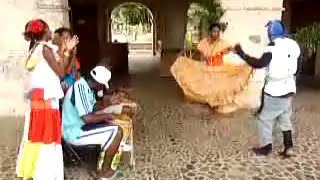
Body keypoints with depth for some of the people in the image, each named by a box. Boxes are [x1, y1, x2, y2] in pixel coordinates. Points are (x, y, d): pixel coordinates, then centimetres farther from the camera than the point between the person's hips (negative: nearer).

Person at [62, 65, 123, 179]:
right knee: (117, 132, -12)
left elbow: (89, 113, 15)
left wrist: (105, 118, 2)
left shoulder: (85, 86, 6)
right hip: (75, 132, -10)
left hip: (78, 126, 10)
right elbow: (87, 118, -30)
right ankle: (104, 171, 2)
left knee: (113, 128, 16)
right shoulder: (81, 88, -24)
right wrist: (106, 115, -14)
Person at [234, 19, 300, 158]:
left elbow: (259, 64, -26)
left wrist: (242, 53, -21)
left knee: (265, 119, 7)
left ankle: (266, 147, 15)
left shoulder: (273, 48, -18)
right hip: (288, 90, 7)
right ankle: (288, 147, 20)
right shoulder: (293, 45, 2)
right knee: (285, 119, 19)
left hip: (275, 92, -7)